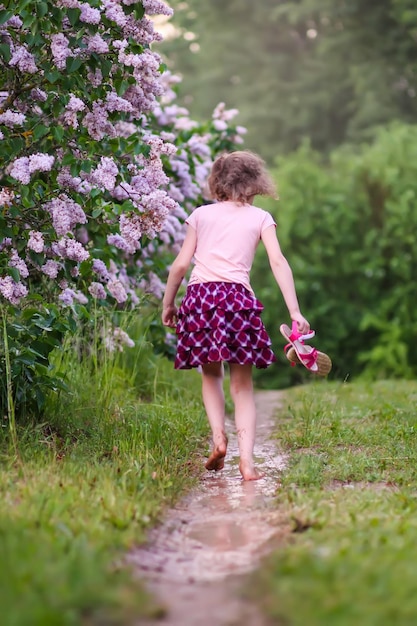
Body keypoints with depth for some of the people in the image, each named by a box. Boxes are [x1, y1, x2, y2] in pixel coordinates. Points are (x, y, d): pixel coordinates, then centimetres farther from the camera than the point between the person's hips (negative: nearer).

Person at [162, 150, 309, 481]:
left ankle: (218, 435, -1)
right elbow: (278, 261, 1)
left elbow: (181, 264, 10)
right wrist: (295, 311, -4)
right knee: (242, 384, 5)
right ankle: (247, 459, -7)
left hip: (199, 294, 1)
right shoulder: (260, 218, 13)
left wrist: (167, 304, 20)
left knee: (211, 374, 20)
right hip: (238, 297, -1)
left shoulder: (201, 214, 17)